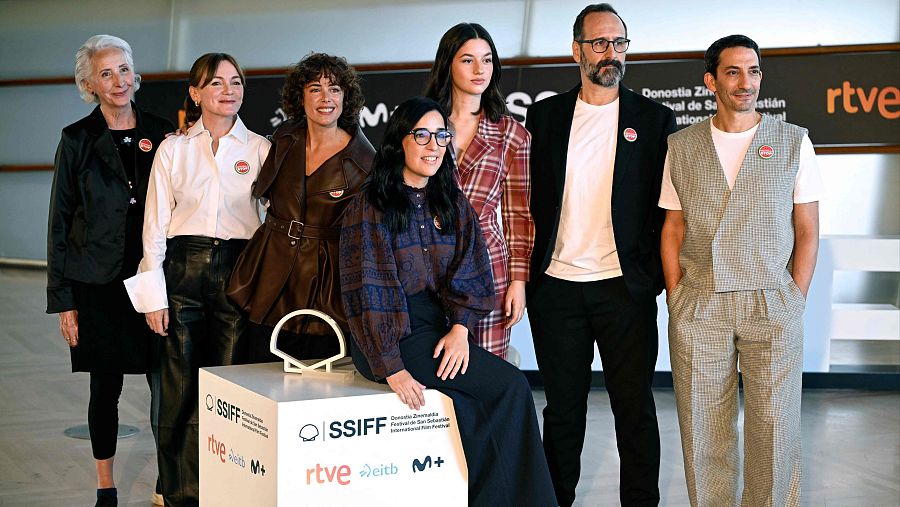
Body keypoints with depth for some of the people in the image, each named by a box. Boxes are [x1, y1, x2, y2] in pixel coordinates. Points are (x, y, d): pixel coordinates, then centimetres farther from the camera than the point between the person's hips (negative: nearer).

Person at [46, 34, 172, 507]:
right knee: (106, 384, 7)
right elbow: (60, 221, 1)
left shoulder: (161, 132, 5)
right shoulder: (77, 139, 0)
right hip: (99, 282, -1)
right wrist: (63, 299, -3)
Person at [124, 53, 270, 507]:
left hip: (238, 269, 0)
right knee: (181, 389, 2)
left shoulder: (259, 148, 6)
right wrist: (153, 295, -1)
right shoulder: (173, 149, 7)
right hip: (183, 269, 0)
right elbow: (155, 225, 5)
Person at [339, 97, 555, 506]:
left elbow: (468, 273, 7)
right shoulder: (370, 205, -5)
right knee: (511, 387, -18)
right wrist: (390, 367, -18)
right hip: (391, 335, -5)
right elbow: (367, 291, -11)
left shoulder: (452, 203, 13)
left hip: (439, 330, 5)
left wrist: (460, 326, -12)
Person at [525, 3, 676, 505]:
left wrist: (657, 276, -6)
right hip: (556, 288, 2)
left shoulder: (655, 118, 3)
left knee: (635, 408, 5)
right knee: (563, 408, 12)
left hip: (626, 289, -1)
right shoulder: (544, 115, 8)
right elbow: (531, 197, 10)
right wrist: (524, 271, 3)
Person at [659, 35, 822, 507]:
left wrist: (793, 304, -1)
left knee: (774, 429, 1)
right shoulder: (681, 146, 8)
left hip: (772, 305, -1)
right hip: (698, 307, 1)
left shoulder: (793, 142, 4)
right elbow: (672, 229, 10)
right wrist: (675, 301, 3)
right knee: (703, 430, 5)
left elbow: (807, 230, 5)